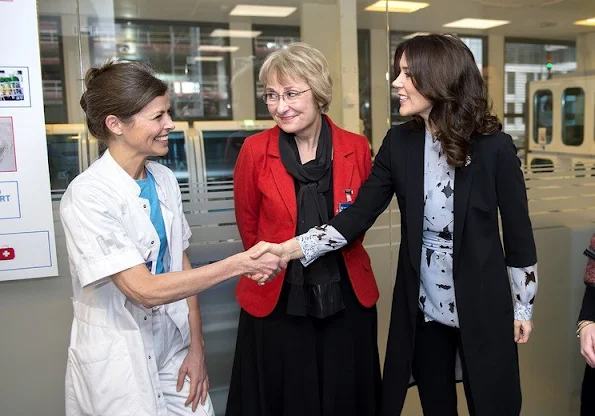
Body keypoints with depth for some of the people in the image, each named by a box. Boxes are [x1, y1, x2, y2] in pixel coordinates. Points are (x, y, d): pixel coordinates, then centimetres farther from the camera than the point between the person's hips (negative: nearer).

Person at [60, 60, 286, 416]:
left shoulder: (165, 179, -2)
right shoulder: (87, 197, -20)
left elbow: (180, 264, 4)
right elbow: (145, 290, -24)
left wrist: (196, 346, 2)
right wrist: (239, 264, -24)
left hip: (174, 345, 5)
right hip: (118, 360, -5)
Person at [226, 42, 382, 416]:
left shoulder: (356, 148, -5)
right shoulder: (255, 151, -9)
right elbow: (248, 225, 3)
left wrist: (334, 260, 10)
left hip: (347, 300, 2)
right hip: (276, 304, -1)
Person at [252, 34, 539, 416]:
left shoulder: (494, 146, -14)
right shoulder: (399, 143, -5)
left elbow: (518, 231, -5)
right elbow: (358, 216, -8)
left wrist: (523, 307, 1)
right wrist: (289, 248, -19)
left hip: (482, 305, -2)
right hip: (422, 308, 3)